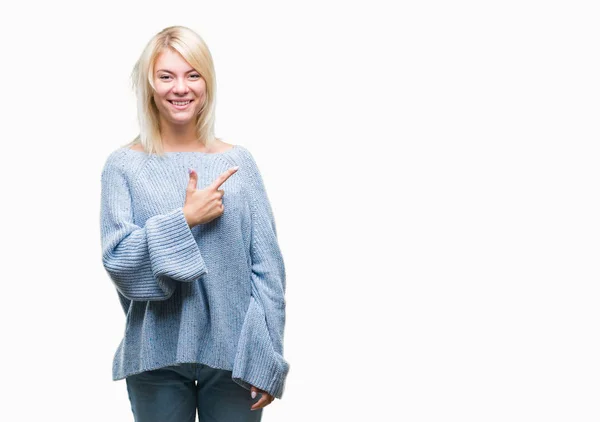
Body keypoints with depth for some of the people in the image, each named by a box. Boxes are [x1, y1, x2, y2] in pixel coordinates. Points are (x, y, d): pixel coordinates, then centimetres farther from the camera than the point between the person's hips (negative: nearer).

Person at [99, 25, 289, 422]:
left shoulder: (238, 162, 0)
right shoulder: (124, 165, -1)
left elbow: (267, 268, -2)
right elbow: (118, 262, -7)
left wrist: (267, 360, -7)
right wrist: (184, 219, -18)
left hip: (233, 352, 1)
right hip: (157, 354, 0)